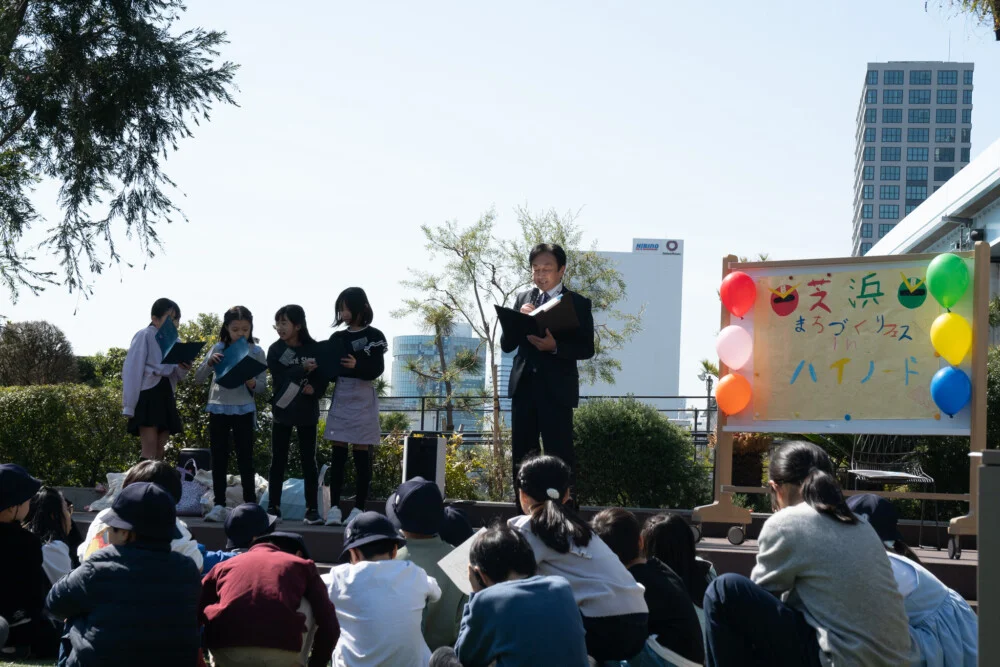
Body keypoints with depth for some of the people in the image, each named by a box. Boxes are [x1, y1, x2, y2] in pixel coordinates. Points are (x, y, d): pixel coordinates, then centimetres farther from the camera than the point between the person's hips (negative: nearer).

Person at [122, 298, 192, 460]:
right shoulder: (145, 336, -8)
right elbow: (132, 371, -11)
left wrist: (183, 369, -8)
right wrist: (129, 405, -16)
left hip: (165, 396, 7)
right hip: (147, 395, -7)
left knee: (160, 448, 6)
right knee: (150, 448, -13)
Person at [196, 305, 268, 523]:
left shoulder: (256, 352, -1)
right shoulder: (218, 349, 3)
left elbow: (263, 386, 0)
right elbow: (198, 378, 0)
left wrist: (252, 384, -22)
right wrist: (209, 362, -18)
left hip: (244, 410, -2)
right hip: (218, 408, 2)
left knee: (245, 458, 1)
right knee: (219, 458, 4)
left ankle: (250, 505, 4)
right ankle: (219, 505, 7)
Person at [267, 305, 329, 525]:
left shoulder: (314, 349, -1)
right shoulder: (275, 350, -1)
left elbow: (323, 378, 0)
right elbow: (279, 378, -13)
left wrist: (315, 389, -20)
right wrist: (302, 369, -23)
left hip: (307, 412, -1)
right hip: (282, 410, 1)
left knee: (308, 460, 2)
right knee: (278, 460, 5)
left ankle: (312, 509, 5)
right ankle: (273, 507, 11)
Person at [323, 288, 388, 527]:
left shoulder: (374, 336, -1)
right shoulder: (337, 338, 11)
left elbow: (377, 370, -9)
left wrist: (356, 366, -26)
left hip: (363, 399, -4)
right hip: (340, 397, 4)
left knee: (361, 455, 0)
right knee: (337, 455, 1)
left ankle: (359, 508, 3)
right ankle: (334, 507, 2)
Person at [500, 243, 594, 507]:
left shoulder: (578, 303, 0)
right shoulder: (523, 299, 12)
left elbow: (586, 348, -6)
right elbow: (506, 344, 8)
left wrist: (555, 346, -21)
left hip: (557, 388, -4)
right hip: (524, 385, 4)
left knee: (559, 453, -5)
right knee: (521, 453, 7)